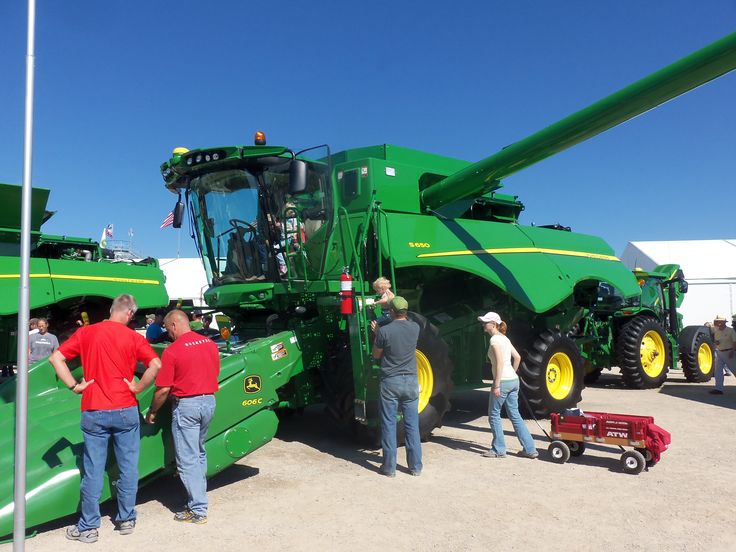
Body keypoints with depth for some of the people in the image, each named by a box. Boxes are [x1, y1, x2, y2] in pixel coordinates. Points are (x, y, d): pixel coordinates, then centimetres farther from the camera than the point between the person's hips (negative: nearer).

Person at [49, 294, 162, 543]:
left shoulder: (86, 333, 3)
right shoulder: (133, 337, -3)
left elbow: (56, 358, -1)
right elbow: (156, 365, -15)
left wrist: (74, 386, 1)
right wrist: (137, 388, -4)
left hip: (93, 412, 1)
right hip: (125, 411, -1)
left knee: (93, 470, 8)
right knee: (128, 467, 12)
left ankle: (88, 527, 17)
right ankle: (126, 520, 22)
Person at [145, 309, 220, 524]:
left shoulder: (172, 351, -14)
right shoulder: (210, 344, 3)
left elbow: (163, 389, -12)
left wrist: (152, 412, 3)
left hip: (186, 405, -6)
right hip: (209, 401, 7)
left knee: (187, 460, 2)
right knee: (199, 453, 22)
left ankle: (198, 510, 6)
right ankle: (199, 496, 30)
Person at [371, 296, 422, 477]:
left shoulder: (384, 331, -12)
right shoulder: (414, 328, -1)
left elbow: (376, 355, 1)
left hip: (390, 382, -3)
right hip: (410, 382, 3)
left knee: (389, 425, 6)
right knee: (412, 425, 10)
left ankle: (389, 467, 11)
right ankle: (415, 466, 16)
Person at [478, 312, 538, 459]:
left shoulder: (495, 339, -12)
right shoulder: (504, 338, 15)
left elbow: (500, 363, -20)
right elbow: (517, 357, 19)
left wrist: (497, 385, -20)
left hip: (503, 381, -9)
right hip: (514, 380, 9)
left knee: (494, 415, 4)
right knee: (515, 415, 13)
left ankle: (498, 450, 10)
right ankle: (530, 449, 14)